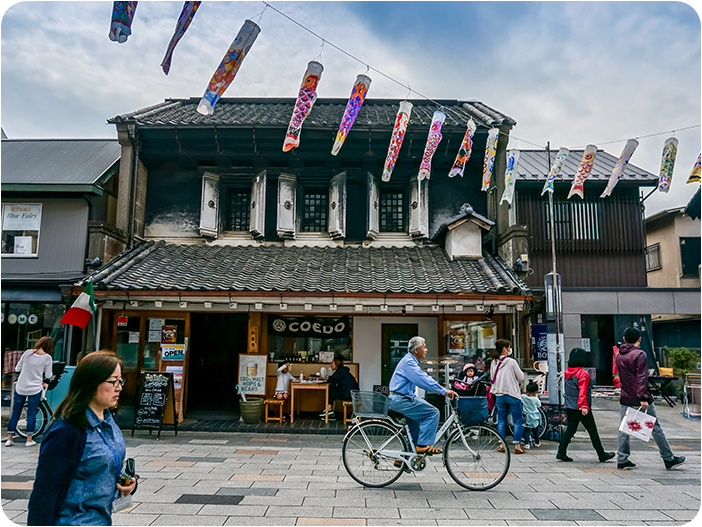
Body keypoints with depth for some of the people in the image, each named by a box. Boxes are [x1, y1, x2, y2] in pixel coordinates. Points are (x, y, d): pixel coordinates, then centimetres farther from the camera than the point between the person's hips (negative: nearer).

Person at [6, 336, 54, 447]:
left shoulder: (27, 353, -3)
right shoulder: (47, 357, -9)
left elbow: (17, 369, 3)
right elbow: (48, 375, -3)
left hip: (20, 388, 2)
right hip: (35, 389, -2)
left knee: (15, 413, 14)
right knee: (32, 414, 8)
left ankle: (9, 439, 19)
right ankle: (29, 439, 11)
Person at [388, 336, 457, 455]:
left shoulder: (411, 361, 19)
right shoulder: (408, 362, -15)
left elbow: (424, 379, 23)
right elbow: (424, 380, -24)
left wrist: (444, 390, 16)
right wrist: (444, 391, -22)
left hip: (399, 400, 11)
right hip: (401, 400, -11)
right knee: (433, 412, -10)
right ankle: (424, 445, -7)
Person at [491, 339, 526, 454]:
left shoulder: (493, 362, 2)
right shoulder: (511, 362, -13)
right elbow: (521, 377, -6)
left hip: (499, 395, 5)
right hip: (513, 395, -5)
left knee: (501, 420, 13)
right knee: (517, 421, 6)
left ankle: (501, 445, 13)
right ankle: (517, 446, 6)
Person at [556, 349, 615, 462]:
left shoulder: (567, 372, 7)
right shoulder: (583, 374, -16)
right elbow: (583, 392, -23)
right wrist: (584, 406, -26)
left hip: (570, 408, 7)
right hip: (581, 409, -7)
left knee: (570, 429, 12)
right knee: (593, 432, 7)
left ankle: (561, 452, 5)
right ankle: (602, 455, 19)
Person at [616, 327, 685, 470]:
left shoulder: (619, 356, 10)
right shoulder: (640, 354, -11)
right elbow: (642, 378, -18)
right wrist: (643, 398, -21)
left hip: (625, 399, 6)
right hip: (639, 399, -6)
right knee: (655, 428, 7)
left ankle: (622, 460, 7)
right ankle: (669, 459, 18)